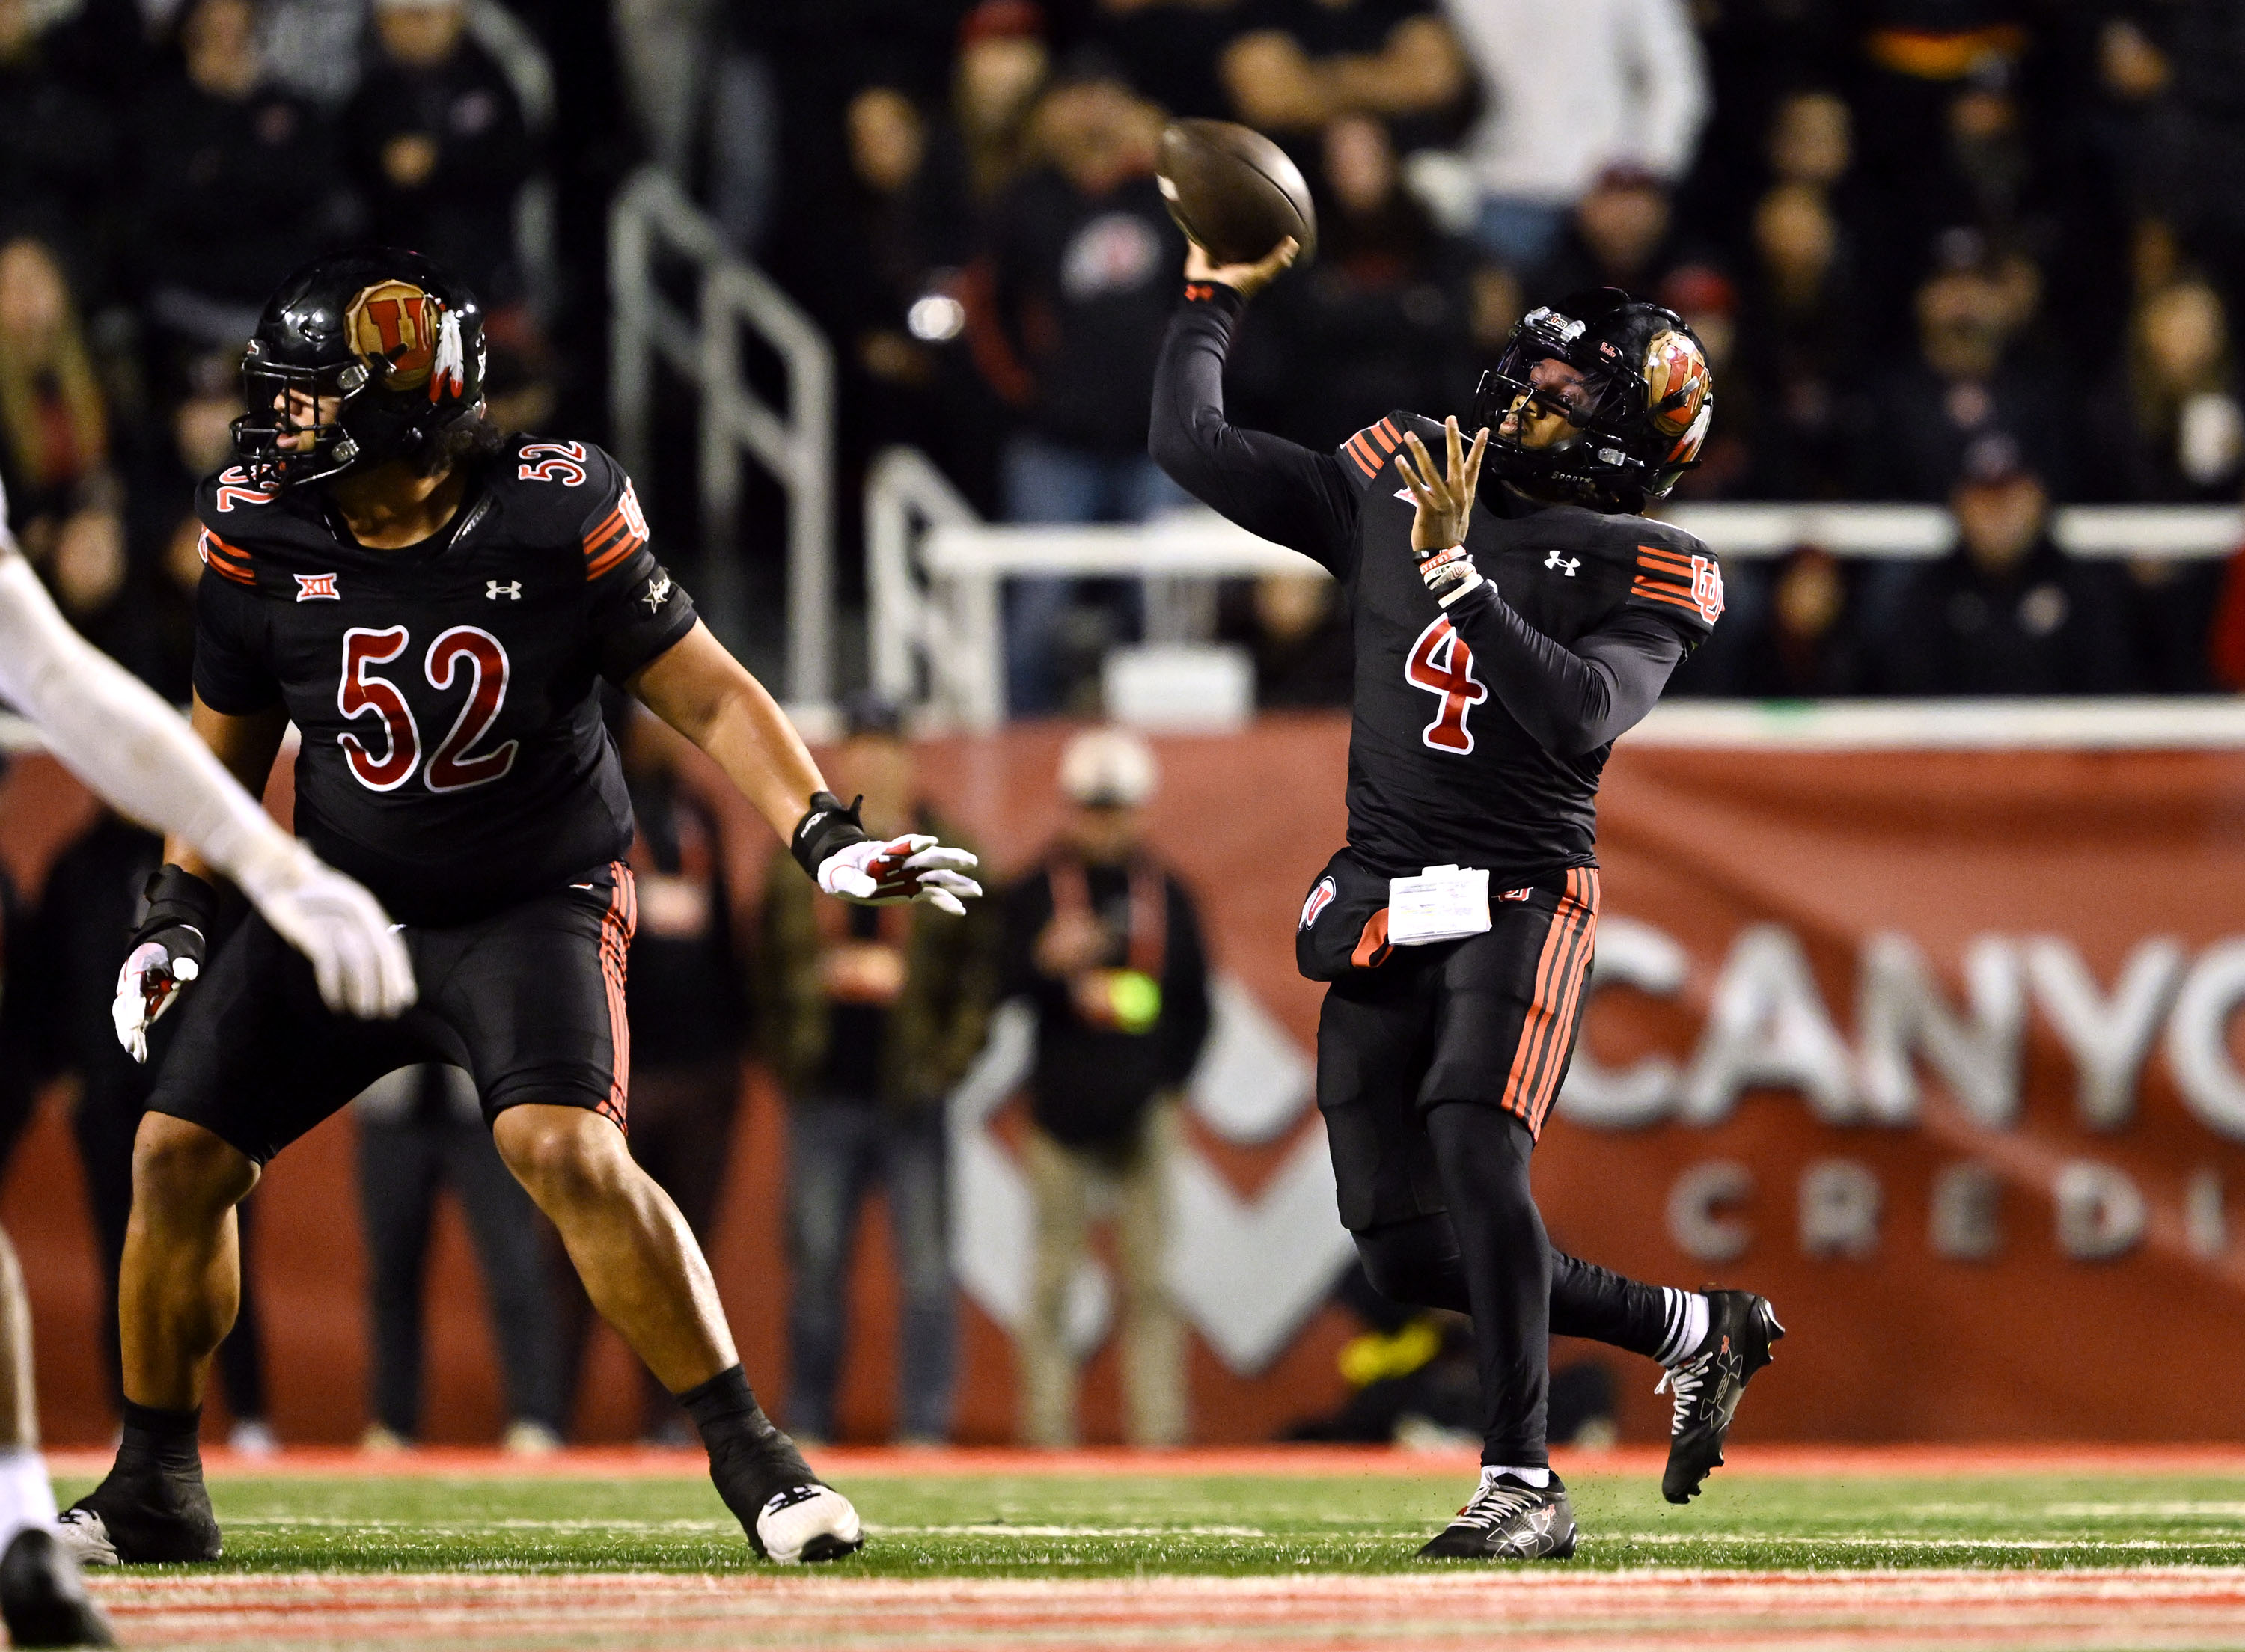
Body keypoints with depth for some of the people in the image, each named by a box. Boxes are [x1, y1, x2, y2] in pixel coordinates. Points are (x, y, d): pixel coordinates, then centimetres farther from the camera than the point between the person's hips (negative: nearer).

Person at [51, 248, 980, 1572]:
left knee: (565, 1149, -27)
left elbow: (704, 691, -11)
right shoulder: (263, 535, -9)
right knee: (179, 1156, -4)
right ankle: (154, 1490, 14)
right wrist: (178, 911, 0)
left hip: (532, 900, -4)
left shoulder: (555, 519, -19)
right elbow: (231, 743, 8)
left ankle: (752, 1457, -16)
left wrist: (824, 833, -22)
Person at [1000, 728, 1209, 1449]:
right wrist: (1046, 961, -22)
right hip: (1061, 1114, -1)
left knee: (1149, 1280, 0)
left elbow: (1195, 1006, 14)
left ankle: (1157, 1429, 1)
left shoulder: (1167, 896, 10)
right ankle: (1046, 1428, 2)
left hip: (1142, 1115, 1)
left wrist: (1167, 1084, 3)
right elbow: (1000, 985, -3)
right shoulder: (1035, 893, 4)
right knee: (1052, 1275, -2)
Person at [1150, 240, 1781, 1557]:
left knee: (1476, 1150, -29)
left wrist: (1460, 579, -25)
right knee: (1409, 1251, 4)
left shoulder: (1641, 571, -4)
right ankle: (1697, 1330, 23)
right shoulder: (1396, 486, 9)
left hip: (1521, 903, -6)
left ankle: (1525, 1487, -24)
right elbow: (1194, 444, 12)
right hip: (1383, 908, 6)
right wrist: (1220, 294, 12)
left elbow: (1583, 713, -22)